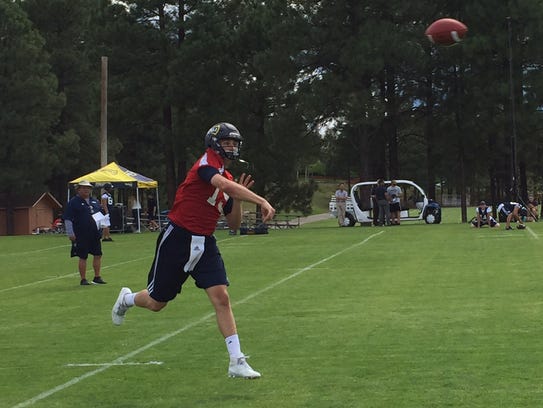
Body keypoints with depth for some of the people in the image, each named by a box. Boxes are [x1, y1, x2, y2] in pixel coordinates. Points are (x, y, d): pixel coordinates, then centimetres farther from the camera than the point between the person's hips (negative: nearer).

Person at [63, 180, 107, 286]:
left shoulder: (95, 201, 15)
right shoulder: (73, 202, -3)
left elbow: (102, 214, 26)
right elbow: (68, 219, -7)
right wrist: (70, 233, -12)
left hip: (95, 234, 6)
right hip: (81, 236, -6)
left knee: (98, 255, 7)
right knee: (83, 257, -1)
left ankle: (97, 277, 19)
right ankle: (83, 279, 8)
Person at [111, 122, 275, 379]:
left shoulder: (228, 178, 9)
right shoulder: (207, 163, -14)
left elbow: (234, 225, 13)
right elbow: (223, 184, -37)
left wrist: (238, 198, -3)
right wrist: (261, 201, -44)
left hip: (204, 243, 6)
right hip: (178, 240, -6)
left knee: (221, 298, -9)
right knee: (156, 303, 9)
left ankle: (237, 362, -9)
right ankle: (127, 299, 44)